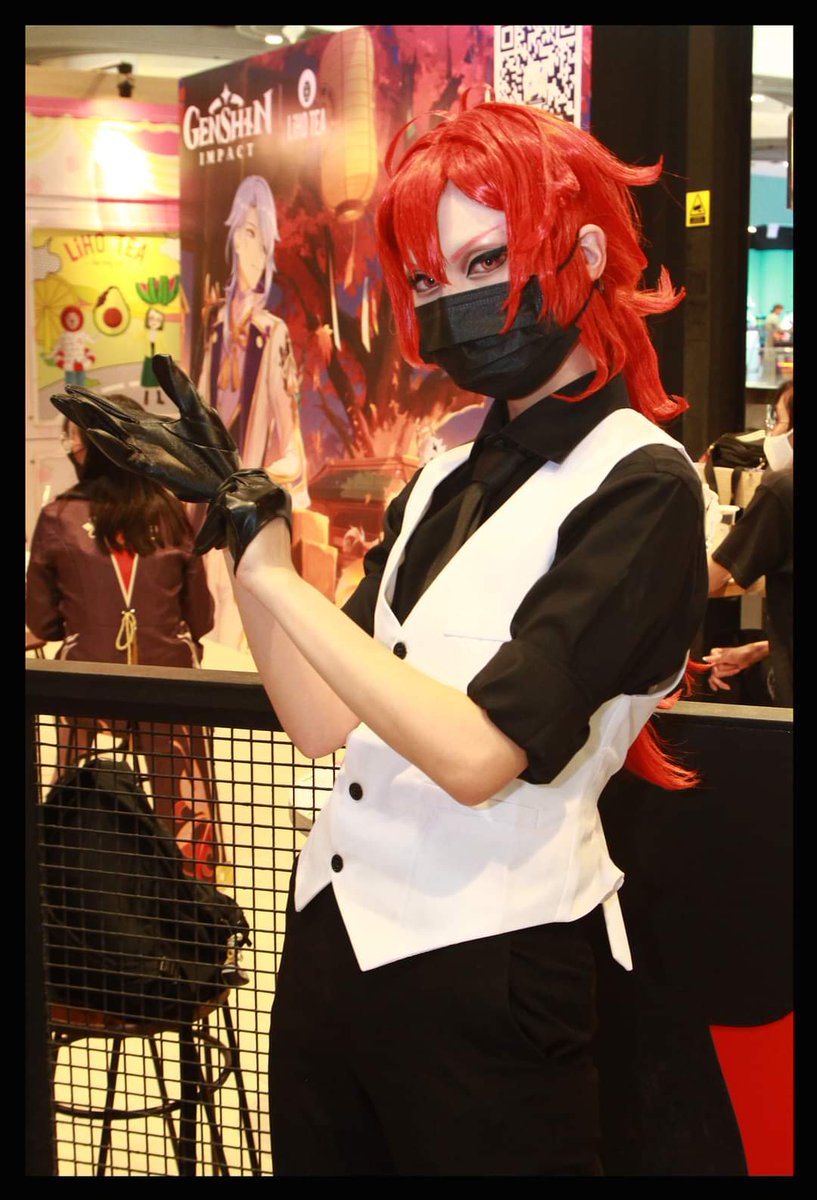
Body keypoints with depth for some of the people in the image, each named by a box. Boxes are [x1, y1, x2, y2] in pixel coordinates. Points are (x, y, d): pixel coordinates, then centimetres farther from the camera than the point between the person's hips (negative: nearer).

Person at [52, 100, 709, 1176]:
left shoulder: (638, 483, -13)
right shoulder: (448, 475, 9)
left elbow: (478, 755, -23)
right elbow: (322, 721, 3)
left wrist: (271, 570, -19)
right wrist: (240, 519, -6)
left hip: (485, 968, -7)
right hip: (332, 933, 7)